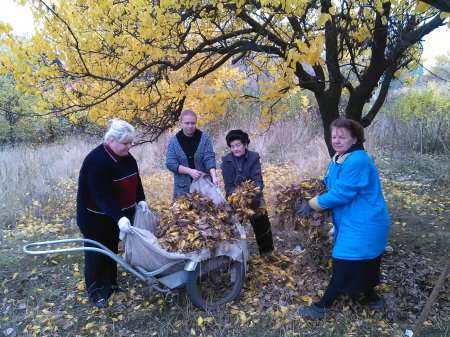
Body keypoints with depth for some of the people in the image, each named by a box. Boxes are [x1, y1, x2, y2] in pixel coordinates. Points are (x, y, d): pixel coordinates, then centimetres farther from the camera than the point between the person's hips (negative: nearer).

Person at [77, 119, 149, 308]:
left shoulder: (126, 156, -1)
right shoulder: (97, 160, -27)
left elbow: (135, 179, 11)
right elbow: (101, 194, -32)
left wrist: (140, 199, -1)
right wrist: (119, 217, -38)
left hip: (118, 214, 8)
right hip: (96, 217, -8)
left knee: (112, 249, 18)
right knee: (97, 252, 6)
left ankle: (110, 285, 34)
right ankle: (95, 291, 22)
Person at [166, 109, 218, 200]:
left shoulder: (204, 138, 0)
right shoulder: (174, 140, 0)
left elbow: (209, 158, -8)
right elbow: (170, 163, -6)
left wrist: (213, 176, -25)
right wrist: (189, 171, -18)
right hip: (183, 187, 0)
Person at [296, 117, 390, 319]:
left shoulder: (357, 161, -25)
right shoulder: (338, 159, 6)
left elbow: (340, 194, -27)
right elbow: (330, 186, 16)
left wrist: (311, 204, -17)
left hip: (362, 225, -10)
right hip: (354, 222, 10)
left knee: (345, 266, 1)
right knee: (362, 264, 23)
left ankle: (323, 306, 13)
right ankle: (371, 298, 42)